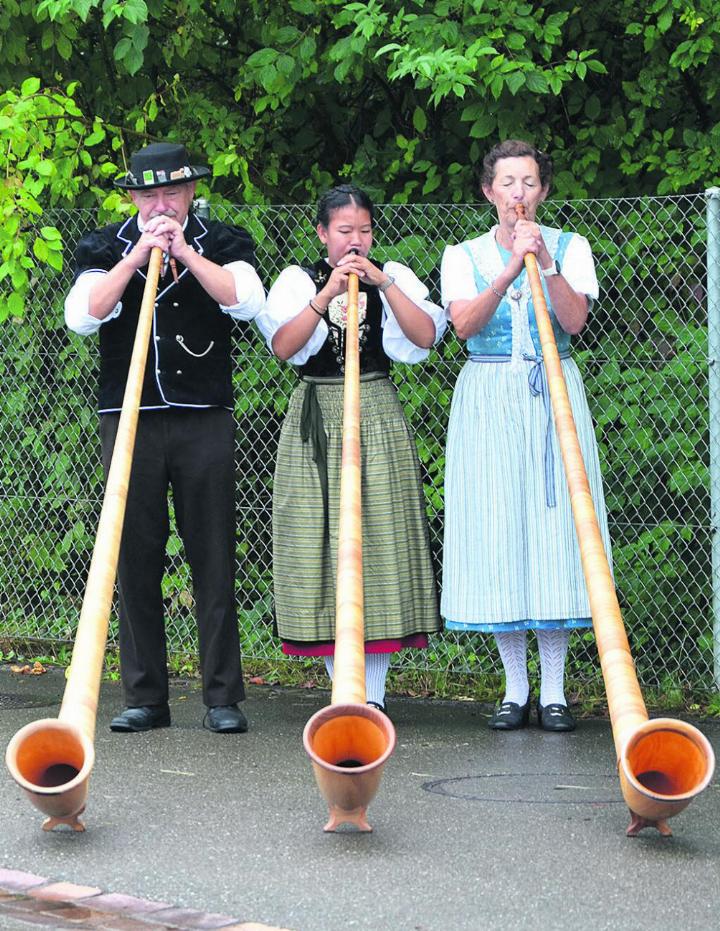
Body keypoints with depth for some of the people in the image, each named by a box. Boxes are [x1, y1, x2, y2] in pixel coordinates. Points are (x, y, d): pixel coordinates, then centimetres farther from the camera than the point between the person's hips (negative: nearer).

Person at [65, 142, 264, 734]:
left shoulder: (222, 244, 9)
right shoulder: (105, 248, 10)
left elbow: (246, 301, -10)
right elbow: (81, 316, -6)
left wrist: (184, 251, -13)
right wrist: (137, 258, -13)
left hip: (205, 421, -1)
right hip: (129, 419, 1)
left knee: (214, 561, -2)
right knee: (135, 561, 1)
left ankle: (223, 697, 2)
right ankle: (145, 697, 7)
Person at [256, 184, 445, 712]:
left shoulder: (393, 278, 9)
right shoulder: (299, 281, 7)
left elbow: (426, 336, -7)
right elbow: (282, 346, -8)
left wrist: (383, 283, -13)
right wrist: (326, 295, -15)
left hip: (378, 417, 0)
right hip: (316, 423, 0)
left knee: (379, 539, -5)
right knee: (322, 538, -3)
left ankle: (373, 692, -2)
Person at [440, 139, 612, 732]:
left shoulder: (569, 248, 8)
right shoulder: (464, 255, 8)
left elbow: (575, 321, -7)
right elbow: (463, 324, -10)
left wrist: (544, 262, -17)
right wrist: (511, 268, -20)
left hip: (553, 397, 0)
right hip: (488, 402, 0)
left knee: (554, 524, -6)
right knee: (497, 531, -4)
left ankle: (554, 691, -2)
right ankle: (516, 689, 3)